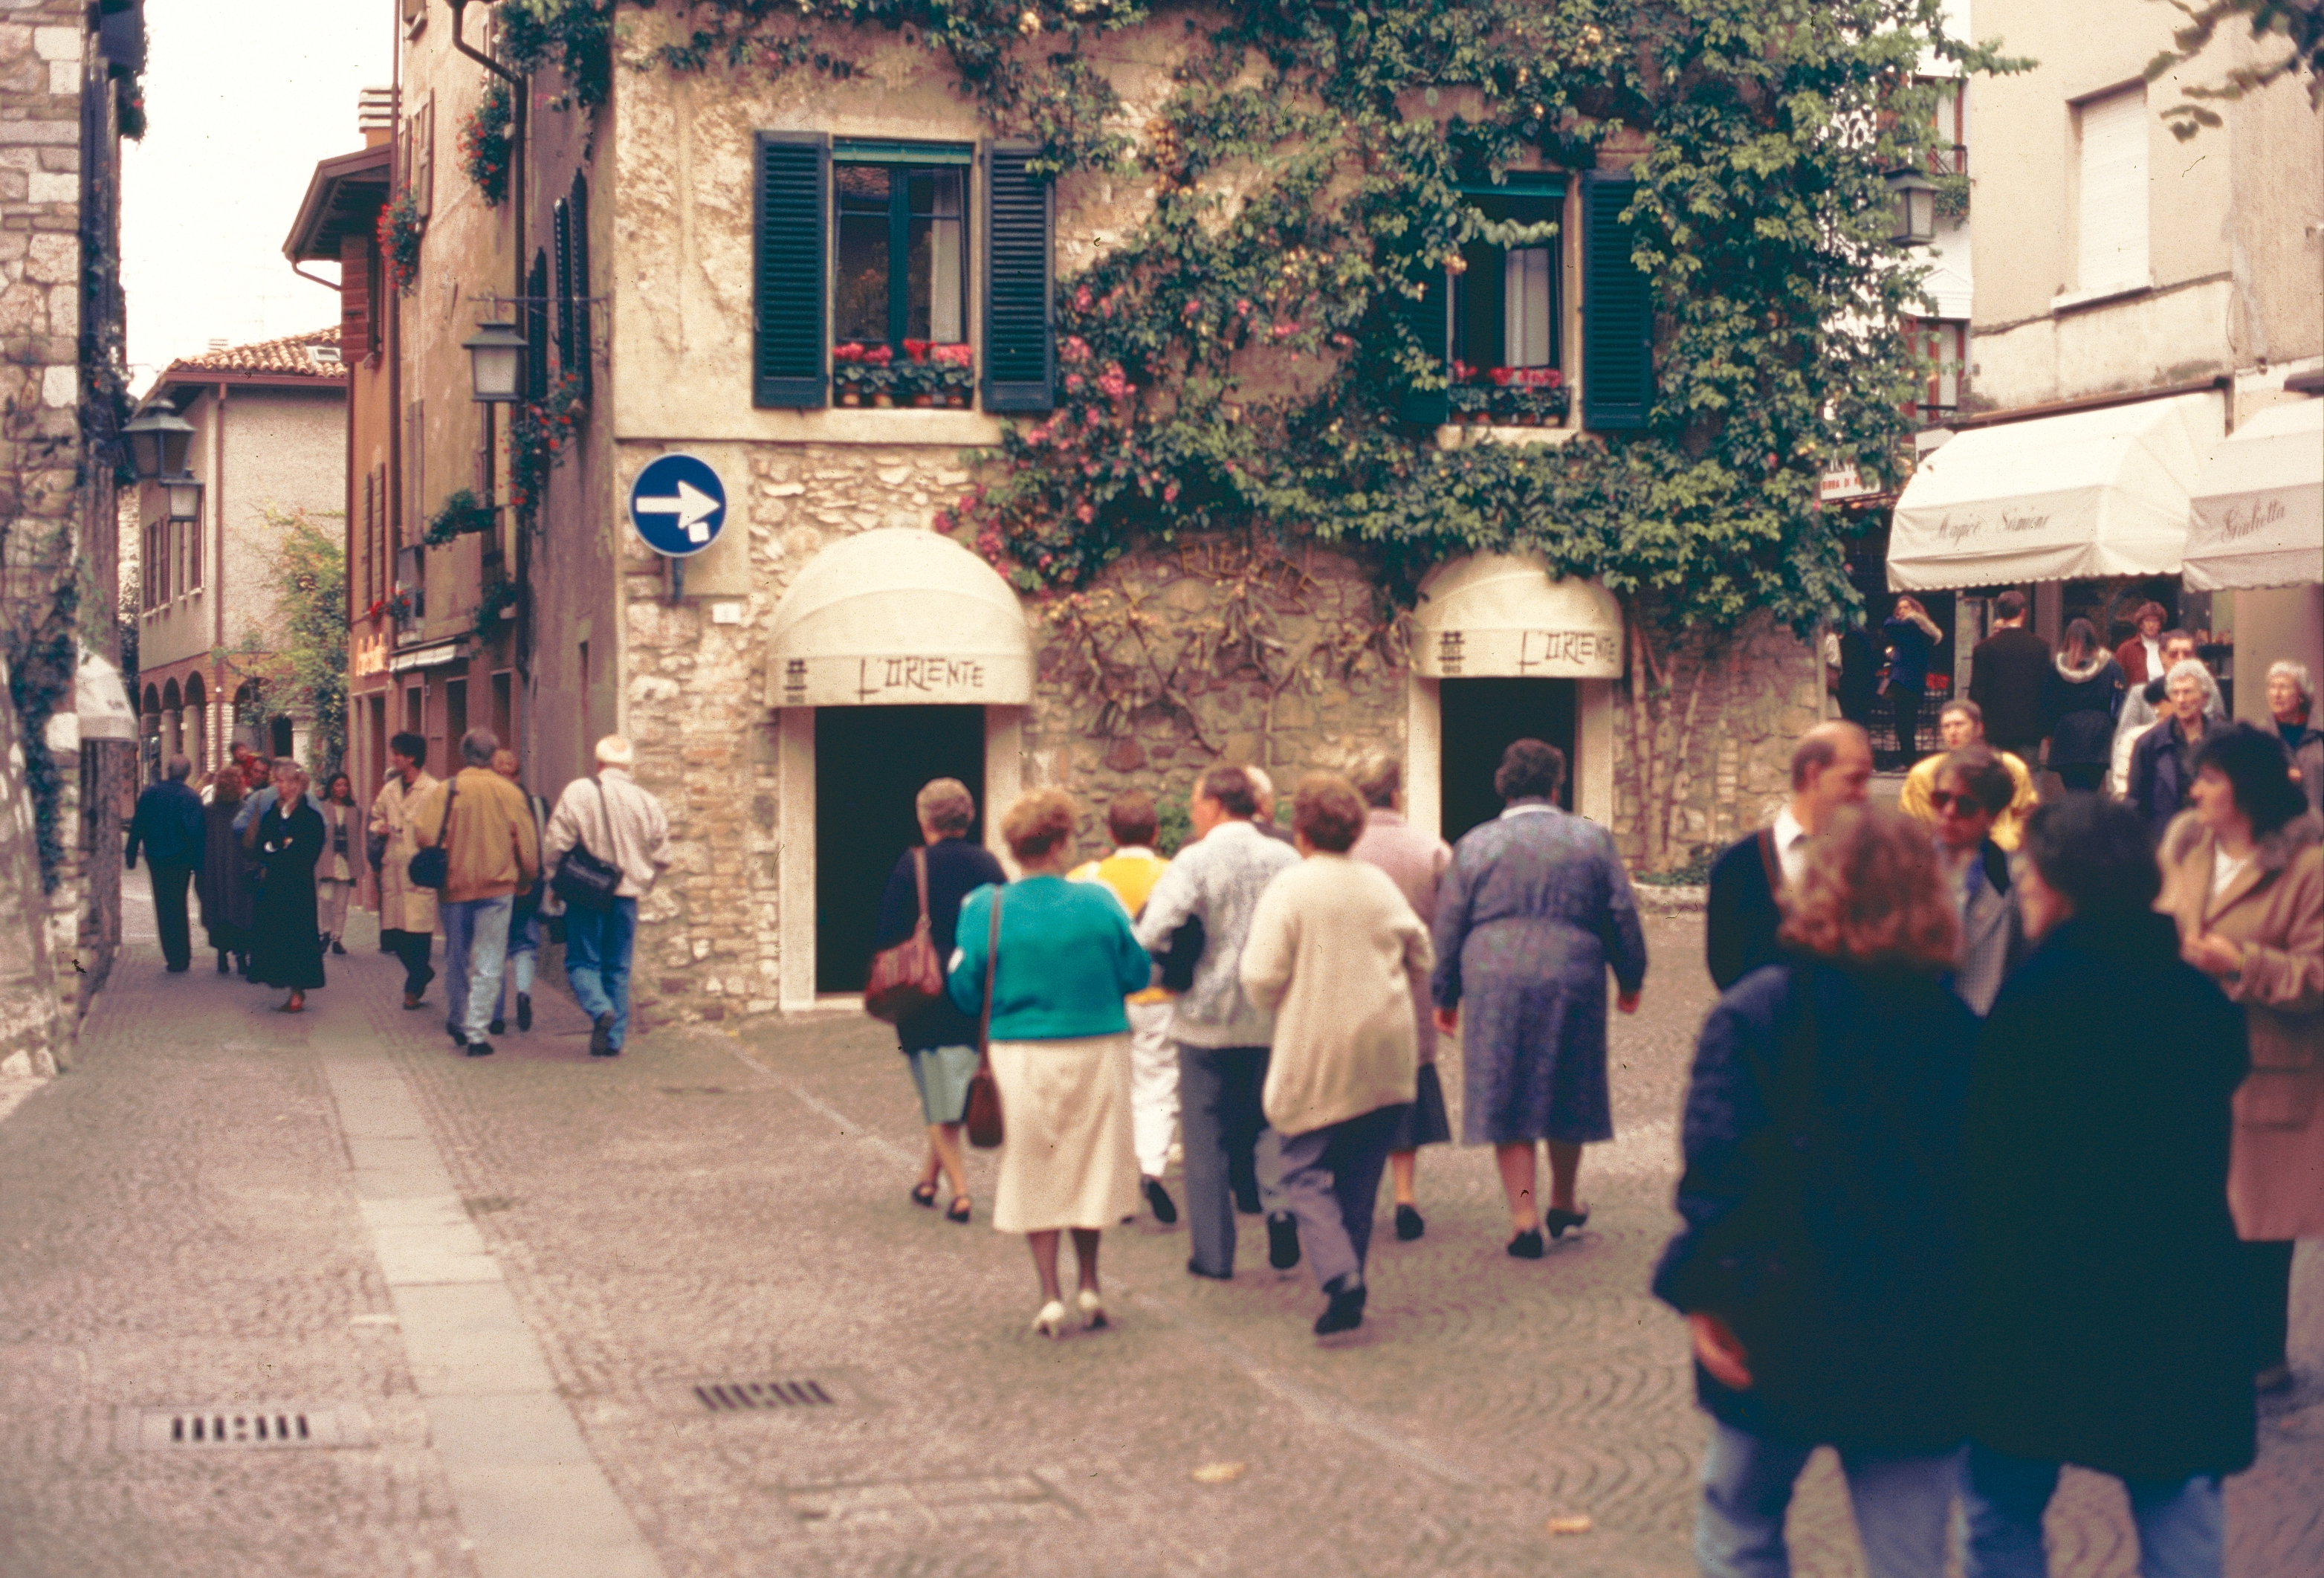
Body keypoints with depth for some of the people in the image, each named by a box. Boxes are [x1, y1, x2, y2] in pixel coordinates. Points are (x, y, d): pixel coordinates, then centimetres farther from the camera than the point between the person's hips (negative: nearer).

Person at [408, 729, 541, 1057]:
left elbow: (424, 835, -15)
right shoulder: (511, 794, -3)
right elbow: (528, 848, 0)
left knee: (456, 959, 18)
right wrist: (524, 882, 15)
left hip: (455, 886, 1)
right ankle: (476, 1033, -5)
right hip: (497, 887, -1)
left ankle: (456, 1022, 33)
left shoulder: (444, 792, -6)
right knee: (488, 965, 1)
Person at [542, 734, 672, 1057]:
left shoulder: (578, 792, -8)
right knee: (618, 968, 11)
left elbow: (555, 845, -8)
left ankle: (600, 1009, -21)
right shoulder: (647, 801, 2)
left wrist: (557, 878, 11)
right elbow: (661, 857, 7)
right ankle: (614, 1039, 8)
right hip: (627, 896, 3)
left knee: (582, 961, 6)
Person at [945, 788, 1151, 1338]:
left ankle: (1051, 1298, 8)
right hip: (1097, 1053, 1)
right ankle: (1089, 1286, 25)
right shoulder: (1098, 902, -7)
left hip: (1021, 1057, -1)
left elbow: (965, 991, -5)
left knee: (1034, 1175, 10)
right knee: (1090, 1167, 17)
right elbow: (1137, 973, -1)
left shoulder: (985, 908, -9)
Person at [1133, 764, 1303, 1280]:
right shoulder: (1286, 859, 0)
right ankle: (1280, 1202, -8)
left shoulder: (1195, 861, -14)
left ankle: (1214, 1252, 10)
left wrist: (1173, 960, -2)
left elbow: (1151, 934, -22)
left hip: (1207, 1018, -3)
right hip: (1274, 1017, 3)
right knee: (1269, 1121, 18)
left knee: (1207, 1137, 8)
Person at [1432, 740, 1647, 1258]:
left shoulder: (1473, 845, 5)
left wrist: (1446, 996, 14)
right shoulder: (1592, 839, 5)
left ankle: (1524, 1216, -5)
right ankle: (1563, 1203, 30)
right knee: (1568, 1094, 16)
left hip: (1495, 987, -1)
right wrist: (1630, 980, 18)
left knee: (1507, 1102, 3)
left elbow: (1449, 927, 6)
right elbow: (1623, 916, 6)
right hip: (1572, 986, 1)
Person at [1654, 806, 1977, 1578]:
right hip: (1924, 1337, 2)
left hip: (1783, 1330, -2)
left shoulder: (1755, 1011, -9)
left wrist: (1702, 1290, -11)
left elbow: (1719, 1165, -17)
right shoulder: (1960, 1027, -1)